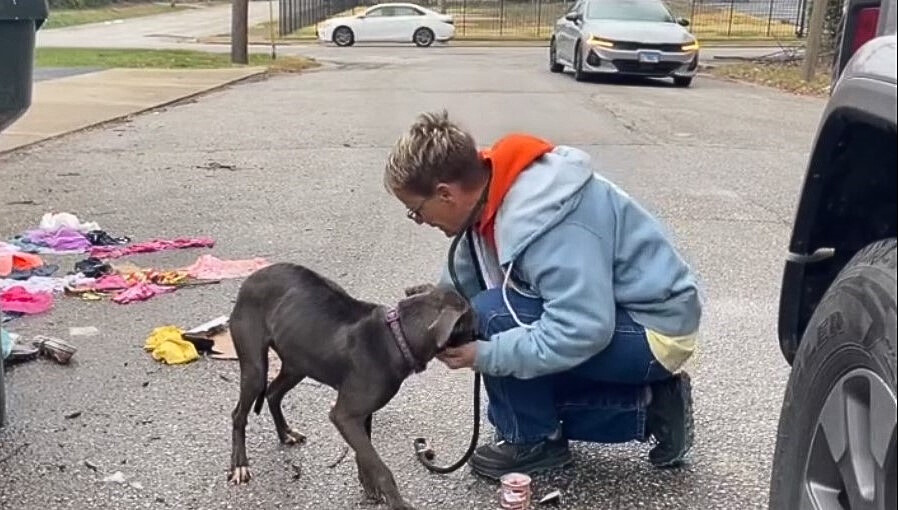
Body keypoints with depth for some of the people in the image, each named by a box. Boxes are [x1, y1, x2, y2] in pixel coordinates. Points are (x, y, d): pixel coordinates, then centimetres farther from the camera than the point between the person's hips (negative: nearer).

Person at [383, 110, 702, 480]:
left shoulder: (544, 220, -31)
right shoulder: (491, 195, -3)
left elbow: (581, 332, -34)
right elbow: (460, 289, 9)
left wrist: (483, 355, -28)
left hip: (654, 331, -10)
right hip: (607, 316, 10)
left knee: (493, 315, -22)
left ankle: (533, 440, -2)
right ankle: (650, 408, 13)